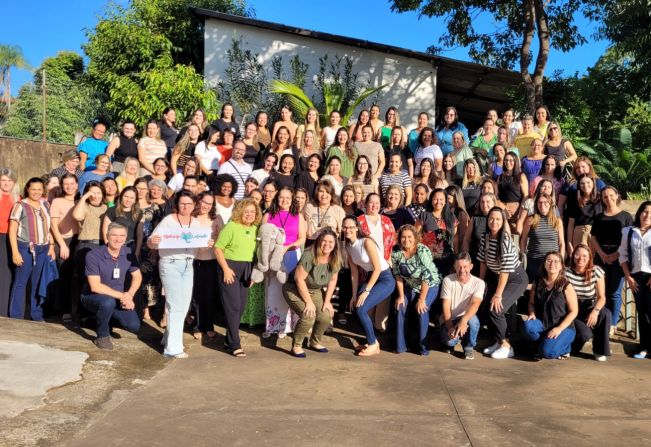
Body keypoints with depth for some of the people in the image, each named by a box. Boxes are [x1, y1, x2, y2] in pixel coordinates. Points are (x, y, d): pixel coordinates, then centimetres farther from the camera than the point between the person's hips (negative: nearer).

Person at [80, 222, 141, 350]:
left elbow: (137, 276, 3)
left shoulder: (128, 253, -6)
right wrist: (121, 295, -27)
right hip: (92, 297, -4)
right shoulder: (93, 255, -21)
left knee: (134, 326, -15)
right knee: (108, 302, -39)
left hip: (118, 299, 5)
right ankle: (102, 336, -11)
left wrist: (129, 294, -16)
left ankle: (108, 318, 18)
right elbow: (95, 286, -25)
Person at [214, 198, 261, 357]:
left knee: (241, 306, 10)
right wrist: (226, 269, -17)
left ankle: (230, 339, 26)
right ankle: (234, 345, 0)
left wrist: (253, 272, 11)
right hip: (230, 267, -6)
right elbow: (218, 248, -12)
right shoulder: (231, 226, -10)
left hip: (246, 269, 7)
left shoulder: (255, 229, 9)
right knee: (232, 306, -6)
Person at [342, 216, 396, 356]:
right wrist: (354, 295, 1)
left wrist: (366, 291, -20)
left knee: (361, 309, -15)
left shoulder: (366, 242, -21)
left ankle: (373, 345, 3)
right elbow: (354, 272, 5)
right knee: (355, 306, -3)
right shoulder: (348, 247, 1)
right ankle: (371, 341, 17)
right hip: (371, 277, 7)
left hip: (385, 279, -7)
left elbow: (377, 268, -21)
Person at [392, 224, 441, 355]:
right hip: (410, 285, 5)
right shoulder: (396, 251, -14)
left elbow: (427, 277, -26)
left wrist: (421, 299, -22)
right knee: (401, 308, -8)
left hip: (430, 285, -4)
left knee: (421, 310, -19)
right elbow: (397, 275, -6)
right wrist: (401, 296, -7)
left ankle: (423, 346, -2)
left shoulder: (423, 251, -29)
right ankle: (401, 345, 5)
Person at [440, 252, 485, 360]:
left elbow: (475, 304, -26)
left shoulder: (479, 283, -11)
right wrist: (450, 327, -25)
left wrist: (464, 320, -45)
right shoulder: (448, 280, -9)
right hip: (449, 319, 0)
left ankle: (469, 347, -4)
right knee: (450, 341, -29)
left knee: (473, 321, -36)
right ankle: (453, 340, 14)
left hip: (467, 318, 0)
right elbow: (446, 306, -12)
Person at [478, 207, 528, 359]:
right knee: (486, 307, -3)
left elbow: (505, 271, -24)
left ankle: (506, 346, 1)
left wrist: (498, 294, -22)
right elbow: (483, 262, 4)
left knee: (496, 310, -18)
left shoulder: (506, 241, -25)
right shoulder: (485, 238, -5)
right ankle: (499, 341, 17)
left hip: (516, 279, -7)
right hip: (496, 277, 7)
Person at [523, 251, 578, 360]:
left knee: (548, 352, -27)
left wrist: (559, 328, -17)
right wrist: (532, 314, -9)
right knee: (528, 326, -31)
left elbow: (573, 311, -8)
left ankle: (564, 347, 9)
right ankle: (542, 344, 1)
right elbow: (531, 303, 14)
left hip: (563, 326, -3)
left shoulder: (566, 286, -8)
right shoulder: (538, 283, 4)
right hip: (542, 323, 4)